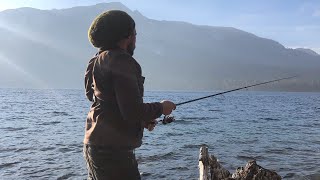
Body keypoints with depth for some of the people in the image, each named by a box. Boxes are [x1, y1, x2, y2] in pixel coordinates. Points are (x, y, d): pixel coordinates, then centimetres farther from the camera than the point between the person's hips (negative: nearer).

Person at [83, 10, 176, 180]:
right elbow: (133, 111, -23)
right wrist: (161, 108, -6)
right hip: (112, 149, -10)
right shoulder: (121, 61, -16)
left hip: (96, 146, 10)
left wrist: (142, 120, 14)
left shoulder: (98, 60, 14)